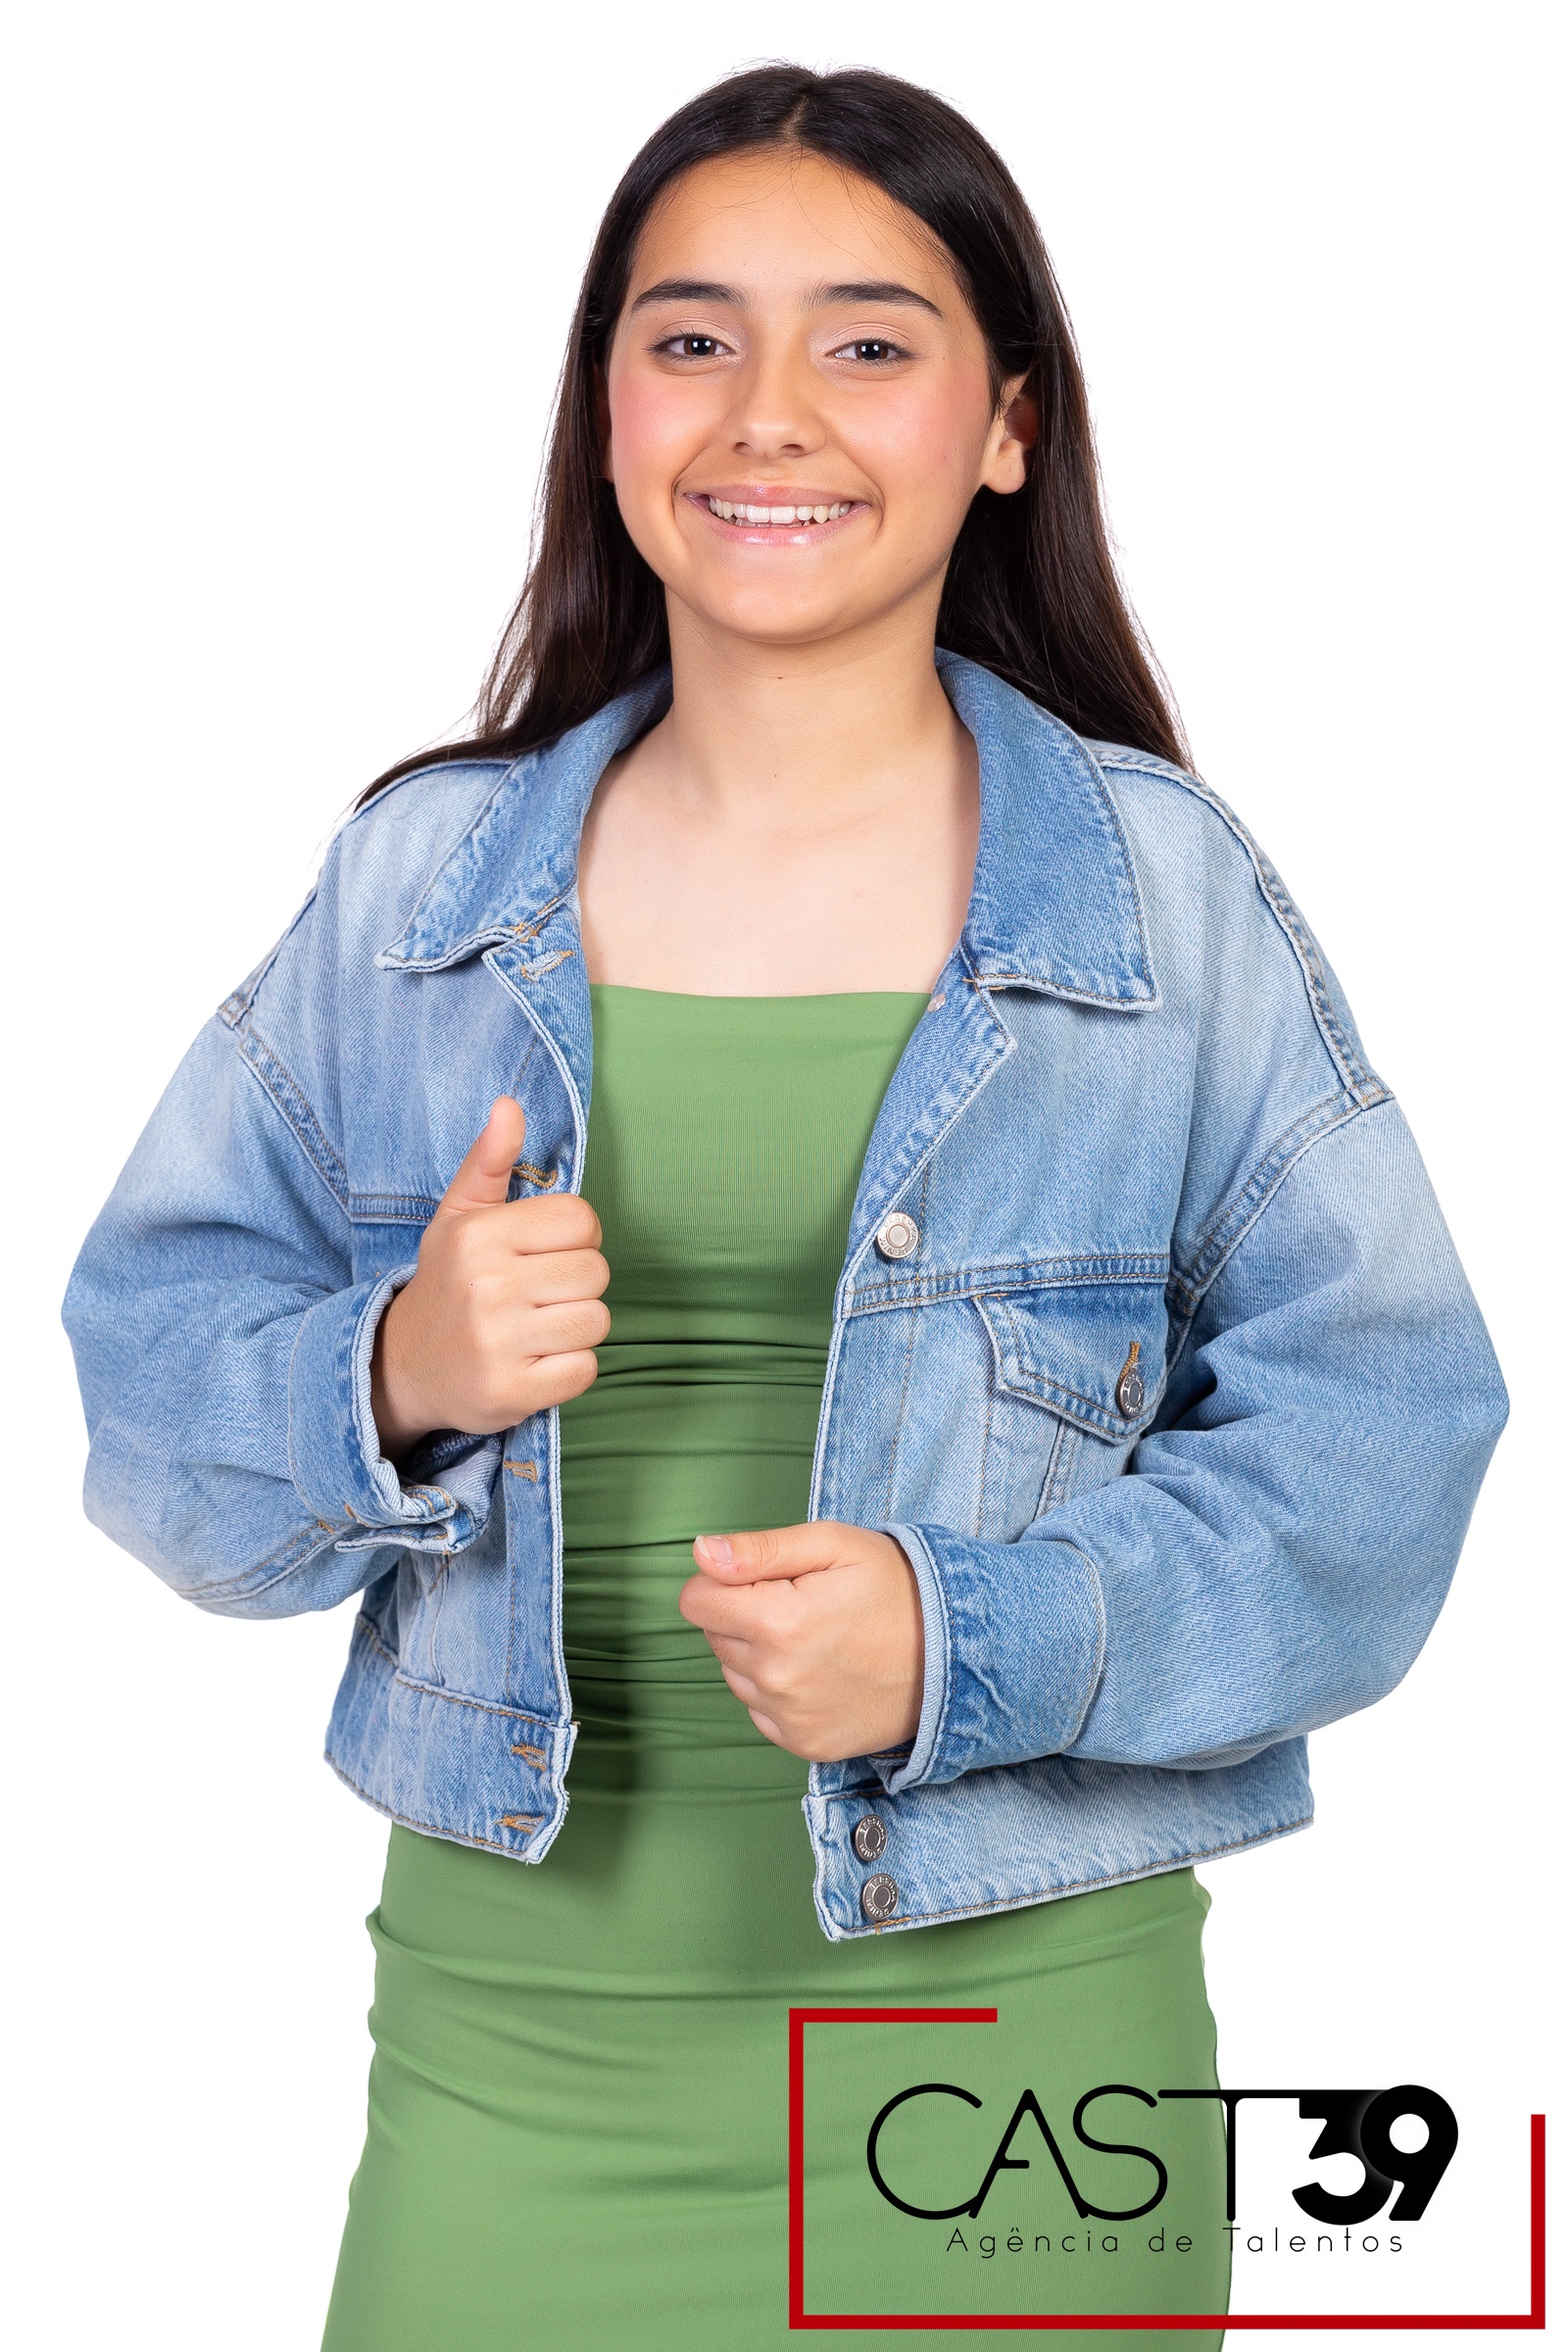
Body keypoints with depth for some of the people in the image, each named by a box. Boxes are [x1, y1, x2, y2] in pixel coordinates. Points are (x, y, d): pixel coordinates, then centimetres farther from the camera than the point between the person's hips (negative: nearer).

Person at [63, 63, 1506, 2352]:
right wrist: (390, 1380, -16)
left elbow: (1373, 1441, -7)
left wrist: (968, 1638, -21)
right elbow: (148, 1375, 5)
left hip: (1020, 2044, -1)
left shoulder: (1169, 895, -3)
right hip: (503, 2038, 2)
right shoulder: (420, 877, 3)